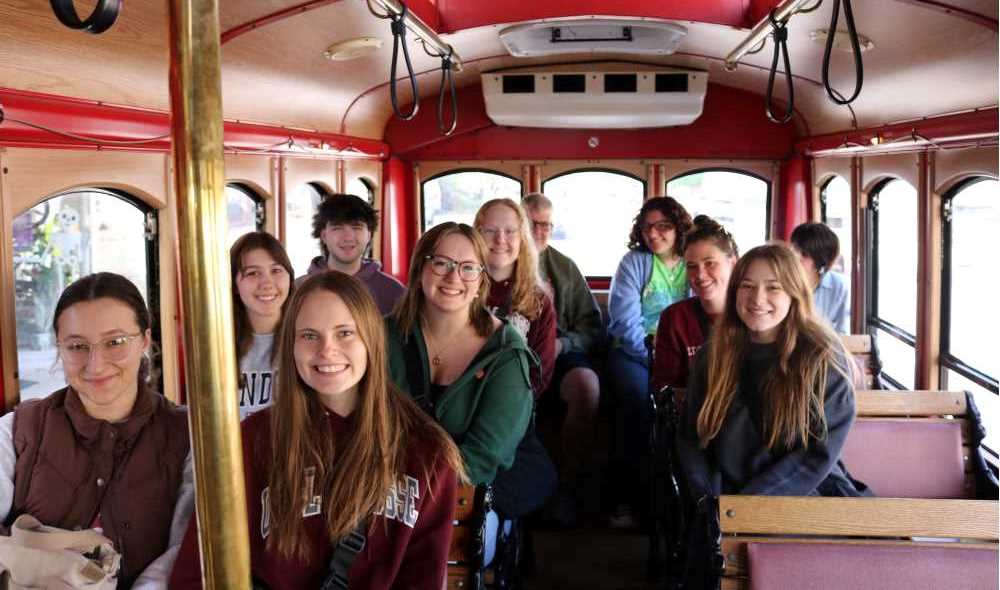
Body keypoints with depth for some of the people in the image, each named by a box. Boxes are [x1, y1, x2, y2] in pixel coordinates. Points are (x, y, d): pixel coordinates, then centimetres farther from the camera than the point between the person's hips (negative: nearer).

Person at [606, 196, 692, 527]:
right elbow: (625, 322, -6)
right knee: (641, 395, -34)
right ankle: (626, 494, -21)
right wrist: (655, 360, -16)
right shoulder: (634, 261, 4)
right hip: (633, 352, -2)